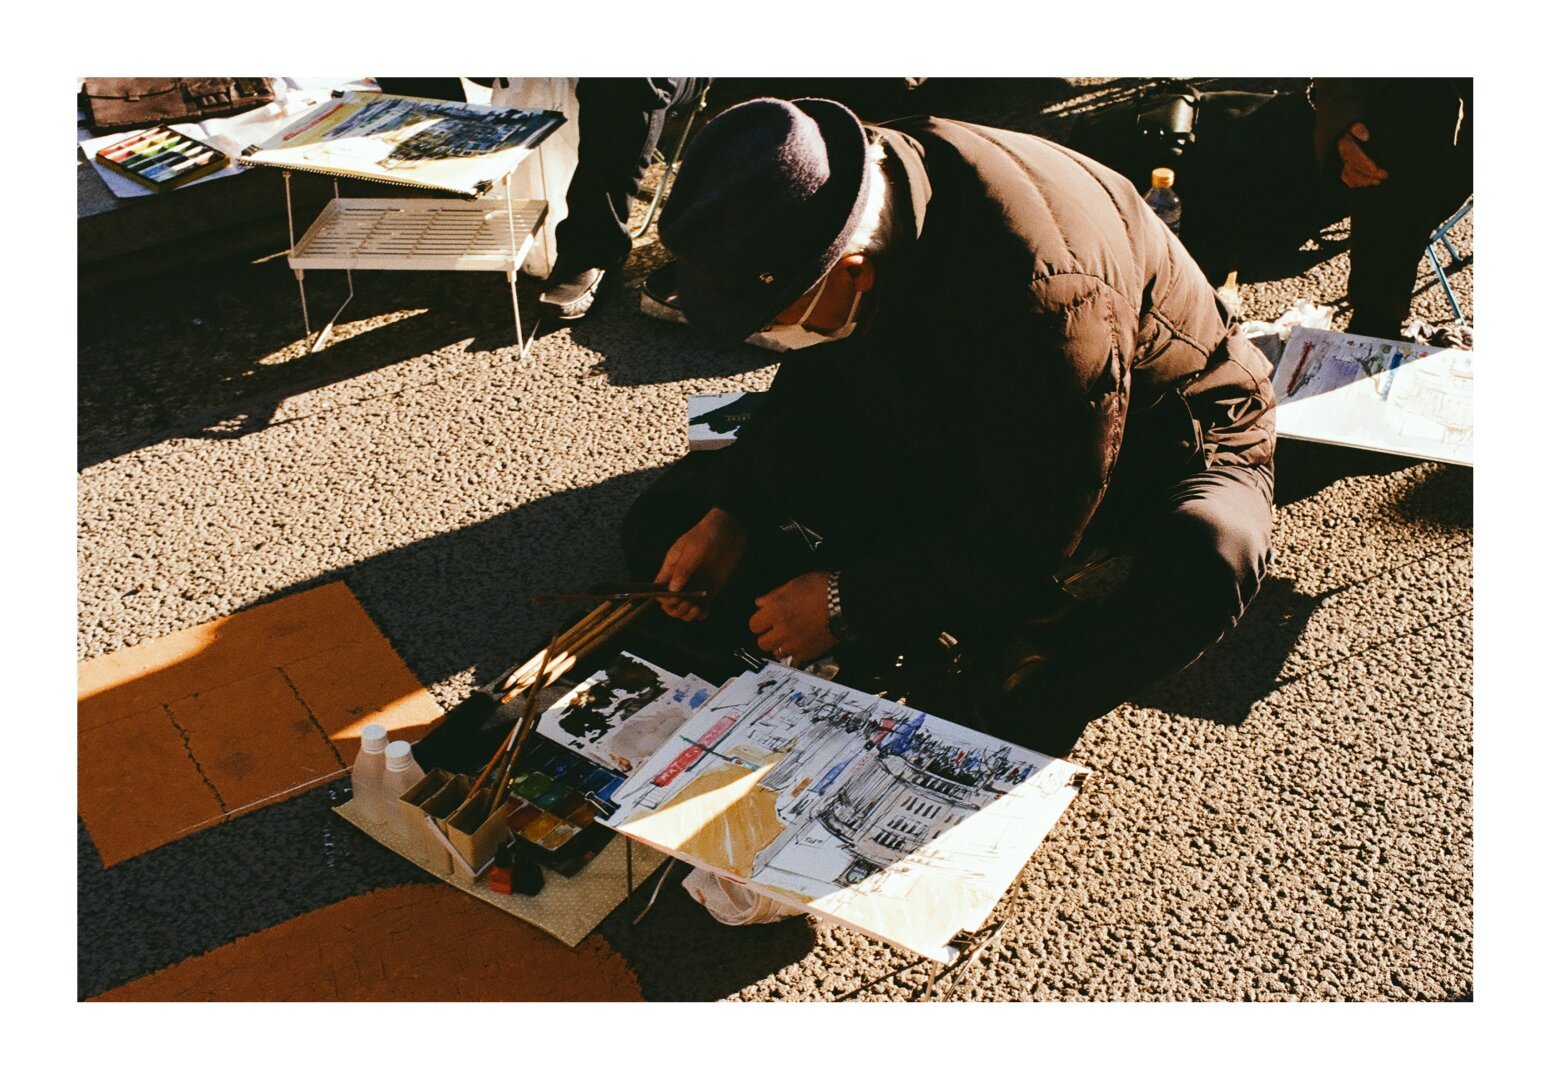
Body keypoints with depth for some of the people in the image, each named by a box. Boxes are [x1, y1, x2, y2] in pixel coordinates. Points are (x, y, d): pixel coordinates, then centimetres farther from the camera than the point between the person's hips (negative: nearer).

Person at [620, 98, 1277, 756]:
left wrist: (848, 603, -26)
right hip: (962, 437, 6)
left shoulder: (1043, 292, -39)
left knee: (1204, 561, -43)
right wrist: (730, 517, -11)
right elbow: (813, 381, 0)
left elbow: (1030, 529, -30)